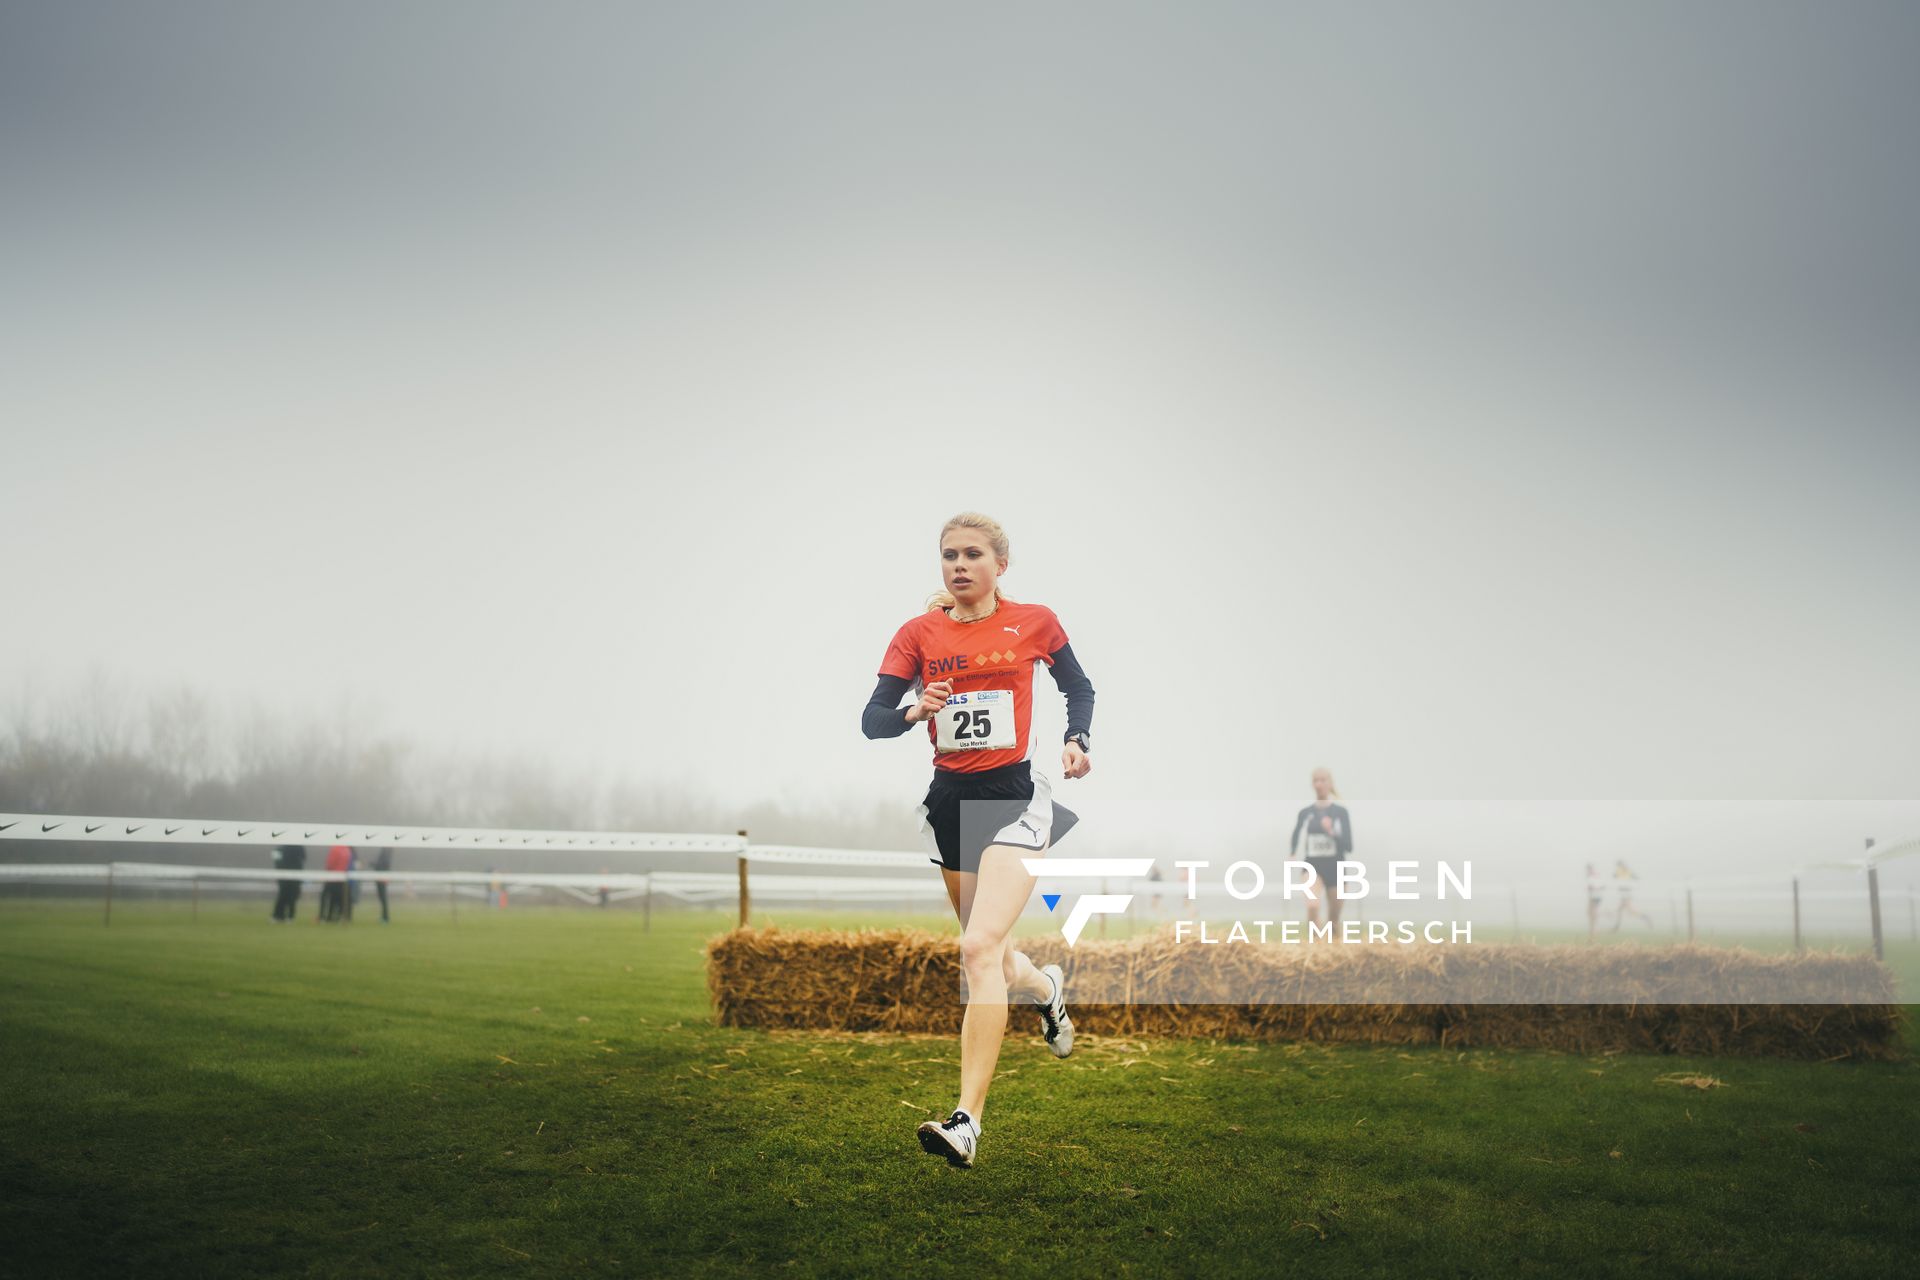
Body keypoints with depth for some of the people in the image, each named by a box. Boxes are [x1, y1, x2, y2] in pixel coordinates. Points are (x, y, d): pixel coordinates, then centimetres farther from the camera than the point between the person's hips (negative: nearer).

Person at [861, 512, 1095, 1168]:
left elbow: (1079, 687, 16)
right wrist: (914, 712, -25)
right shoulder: (920, 633, 1)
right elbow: (871, 720, -4)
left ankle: (966, 1121, -18)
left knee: (980, 948, -20)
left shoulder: (1035, 622, -1)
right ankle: (1049, 988, 54)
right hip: (949, 799, 4)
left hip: (1013, 796, -4)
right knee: (988, 954, 17)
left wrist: (1077, 739, -2)